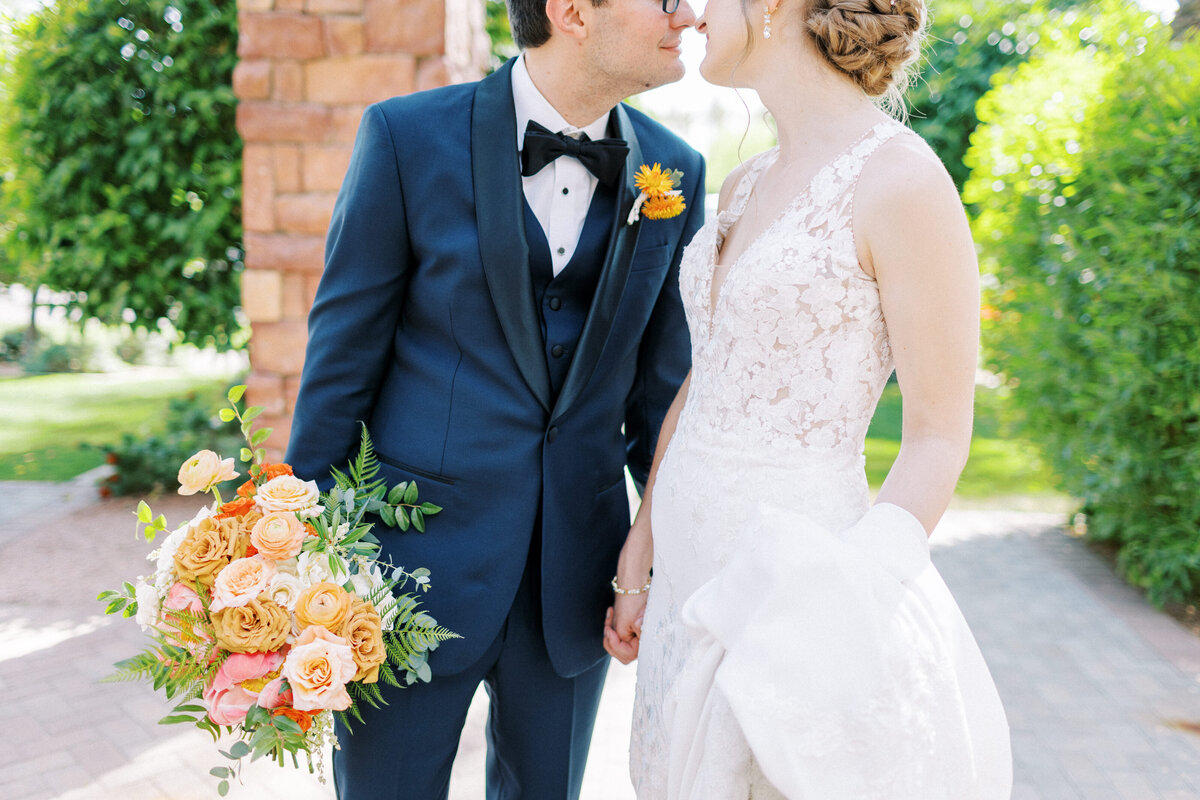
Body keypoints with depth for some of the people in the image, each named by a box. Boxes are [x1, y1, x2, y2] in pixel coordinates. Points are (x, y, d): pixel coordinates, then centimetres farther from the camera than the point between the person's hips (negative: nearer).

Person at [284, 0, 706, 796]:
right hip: (416, 556, -3)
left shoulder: (675, 171, 0)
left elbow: (662, 385, 6)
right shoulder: (408, 136, -10)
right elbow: (342, 358, -6)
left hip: (575, 579, 4)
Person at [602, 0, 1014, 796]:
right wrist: (636, 557, 13)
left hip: (793, 571, -7)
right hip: (694, 569, 7)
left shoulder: (902, 181, -15)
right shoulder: (745, 187, 8)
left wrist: (841, 601, -22)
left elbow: (940, 437, -13)